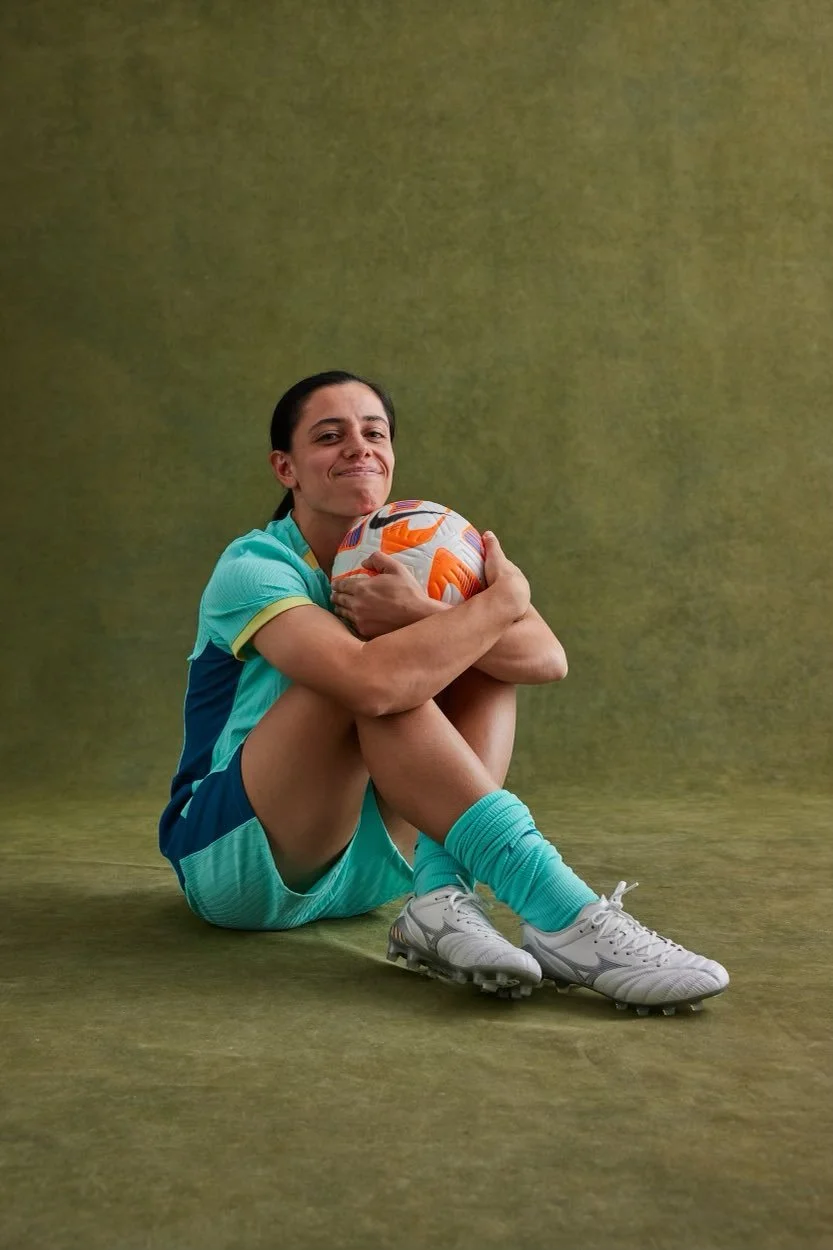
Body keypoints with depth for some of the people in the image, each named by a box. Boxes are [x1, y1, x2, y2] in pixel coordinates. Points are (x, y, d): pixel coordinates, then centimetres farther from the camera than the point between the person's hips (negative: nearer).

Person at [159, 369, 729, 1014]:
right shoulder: (253, 568, -16)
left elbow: (548, 659, -14)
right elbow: (371, 682, -38)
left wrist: (421, 615, -30)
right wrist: (506, 597, -24)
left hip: (368, 854, 6)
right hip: (229, 859, -6)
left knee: (486, 653, -9)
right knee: (375, 676, -31)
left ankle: (443, 894, -28)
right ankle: (559, 915, -36)